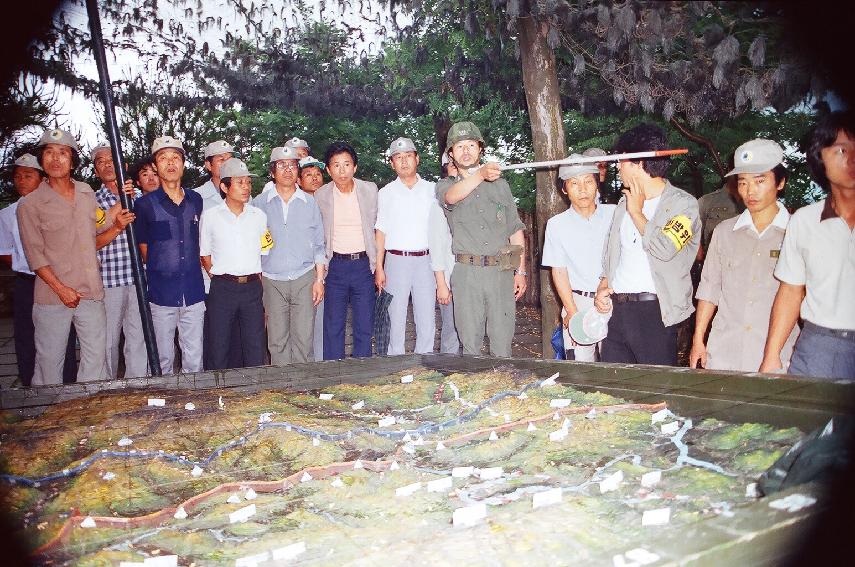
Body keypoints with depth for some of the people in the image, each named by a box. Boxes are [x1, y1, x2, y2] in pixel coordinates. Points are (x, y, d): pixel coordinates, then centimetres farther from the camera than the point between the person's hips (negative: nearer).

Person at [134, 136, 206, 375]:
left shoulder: (196, 200, 9)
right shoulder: (145, 204, -1)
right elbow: (143, 248, 8)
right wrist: (161, 269, 10)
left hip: (193, 292, 2)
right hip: (161, 293, -2)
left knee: (194, 360, 6)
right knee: (163, 360, 6)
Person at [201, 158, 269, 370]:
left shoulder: (259, 216, 7)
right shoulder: (210, 216, 0)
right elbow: (204, 254, 7)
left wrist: (257, 278, 5)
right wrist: (218, 278, 1)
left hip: (252, 287, 2)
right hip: (222, 288, -2)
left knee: (255, 346, 5)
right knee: (219, 346, 4)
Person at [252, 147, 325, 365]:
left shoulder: (309, 202, 7)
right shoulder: (259, 203, 5)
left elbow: (318, 245, 9)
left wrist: (320, 279, 2)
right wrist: (256, 277, 2)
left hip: (305, 279, 0)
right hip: (272, 281, 0)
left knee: (303, 338, -1)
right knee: (277, 339, 3)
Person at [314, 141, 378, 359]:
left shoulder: (370, 190, 1)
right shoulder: (320, 195, 0)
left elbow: (376, 226, 10)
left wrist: (376, 263, 8)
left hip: (363, 264, 0)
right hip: (335, 266, 0)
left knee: (364, 327, 5)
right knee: (333, 327, 4)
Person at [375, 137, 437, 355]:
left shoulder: (431, 190, 9)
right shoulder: (386, 193, 7)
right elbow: (380, 231, 5)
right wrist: (379, 268, -3)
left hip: (425, 260, 1)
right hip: (396, 260, -1)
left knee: (427, 317, 2)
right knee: (396, 317, 1)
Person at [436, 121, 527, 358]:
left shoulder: (500, 184, 15)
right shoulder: (445, 185, 9)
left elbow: (515, 230, 14)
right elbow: (452, 196, -19)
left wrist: (521, 271, 6)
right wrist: (481, 174, -37)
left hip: (501, 271, 1)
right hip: (466, 273, -1)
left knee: (502, 342, 3)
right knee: (470, 343, 4)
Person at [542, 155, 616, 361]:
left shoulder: (614, 214, 3)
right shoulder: (557, 224, 4)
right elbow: (559, 271, 2)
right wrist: (572, 312, -7)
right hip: (577, 302, 0)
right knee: (580, 364, -4)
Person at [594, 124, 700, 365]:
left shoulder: (683, 204, -4)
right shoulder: (625, 201, 18)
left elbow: (664, 249, -21)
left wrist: (636, 212, -6)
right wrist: (603, 286, 4)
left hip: (653, 311, -6)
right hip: (615, 308, 6)